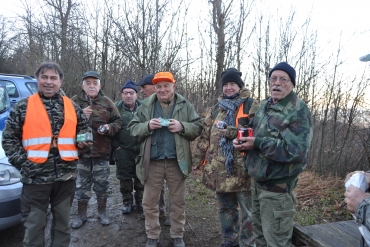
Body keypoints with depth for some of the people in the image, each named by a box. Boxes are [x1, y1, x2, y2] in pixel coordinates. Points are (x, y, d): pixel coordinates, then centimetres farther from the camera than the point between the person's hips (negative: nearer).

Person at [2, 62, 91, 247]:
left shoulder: (72, 107, 8)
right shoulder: (23, 106, 1)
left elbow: (84, 127, 22)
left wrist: (83, 139, 2)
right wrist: (22, 161, -8)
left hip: (66, 176, 3)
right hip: (35, 177, -2)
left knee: (63, 221, 17)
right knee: (34, 224, 9)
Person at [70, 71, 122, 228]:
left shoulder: (107, 102, 3)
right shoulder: (74, 101, 2)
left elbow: (118, 122, 5)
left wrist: (109, 128, -15)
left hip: (102, 150, 0)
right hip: (81, 150, 0)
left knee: (101, 184, 11)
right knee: (82, 185, 12)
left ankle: (102, 212, 30)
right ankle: (81, 214, 29)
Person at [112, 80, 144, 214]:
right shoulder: (116, 108, -1)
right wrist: (115, 145, -3)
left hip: (141, 149, 1)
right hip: (123, 149, 0)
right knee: (125, 176, 10)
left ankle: (140, 200, 29)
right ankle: (127, 201, 27)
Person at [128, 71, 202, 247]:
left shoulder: (185, 105, 5)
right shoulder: (146, 105, 6)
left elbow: (197, 127, 3)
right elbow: (133, 128, 5)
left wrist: (182, 127, -16)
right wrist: (147, 126, -15)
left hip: (177, 161, 0)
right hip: (152, 161, 1)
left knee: (178, 201, 12)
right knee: (149, 202, 10)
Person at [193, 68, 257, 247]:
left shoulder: (252, 106, 0)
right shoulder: (216, 108, 16)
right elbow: (205, 136, 16)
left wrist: (234, 131, -21)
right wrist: (198, 159, 12)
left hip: (242, 167, -5)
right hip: (219, 167, 6)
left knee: (248, 211, 5)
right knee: (226, 208, 19)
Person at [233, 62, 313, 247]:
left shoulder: (299, 111, -16)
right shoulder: (264, 105, 9)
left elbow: (295, 150, -28)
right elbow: (254, 133, 18)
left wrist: (257, 143, -24)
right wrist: (241, 140, -5)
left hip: (277, 187, -8)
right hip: (257, 182, 8)